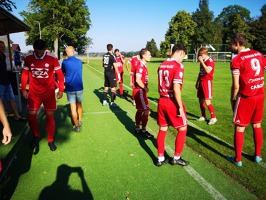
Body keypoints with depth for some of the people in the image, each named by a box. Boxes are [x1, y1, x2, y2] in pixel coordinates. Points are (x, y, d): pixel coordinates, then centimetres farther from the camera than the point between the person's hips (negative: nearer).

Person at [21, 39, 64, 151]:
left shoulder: (52, 59, -10)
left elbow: (60, 74, -3)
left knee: (50, 116, 4)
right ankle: (36, 136, 31)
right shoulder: (28, 59, -2)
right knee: (31, 115, 4)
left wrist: (61, 90, -6)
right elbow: (25, 74, 8)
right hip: (34, 92, 2)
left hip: (49, 92, -2)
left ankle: (51, 140, 20)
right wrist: (23, 89, 6)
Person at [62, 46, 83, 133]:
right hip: (79, 87, 2)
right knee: (79, 104, 20)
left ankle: (77, 126, 5)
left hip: (69, 88, -2)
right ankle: (80, 121, 32)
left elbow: (63, 73, 8)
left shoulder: (65, 62, -6)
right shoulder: (79, 61, 1)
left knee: (73, 107, 2)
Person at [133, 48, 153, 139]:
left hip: (140, 91, 10)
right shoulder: (140, 65, -17)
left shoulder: (143, 65, 12)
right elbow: (138, 80, -24)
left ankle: (137, 128, 29)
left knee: (140, 110, 17)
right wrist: (145, 88, -14)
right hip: (140, 91, -10)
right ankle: (143, 131, 6)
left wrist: (145, 87, 8)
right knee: (146, 110, -5)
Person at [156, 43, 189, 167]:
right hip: (173, 102, -7)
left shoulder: (162, 65, 8)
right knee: (182, 129, 12)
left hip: (162, 101, 7)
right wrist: (180, 107, -16)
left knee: (162, 129, 15)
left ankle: (160, 159, 25)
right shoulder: (178, 66, -14)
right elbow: (176, 88, -21)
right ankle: (176, 158, 22)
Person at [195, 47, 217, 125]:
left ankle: (213, 117, 4)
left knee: (207, 102, -10)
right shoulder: (203, 61, 12)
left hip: (207, 82, -8)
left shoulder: (210, 60, -12)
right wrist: (197, 82, 19)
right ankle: (203, 116, 25)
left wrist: (201, 61, -23)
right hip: (201, 82, 8)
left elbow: (208, 71, -28)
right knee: (201, 100, 11)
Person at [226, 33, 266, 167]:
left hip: (245, 97, -6)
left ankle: (237, 159, 15)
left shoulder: (236, 60, -12)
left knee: (239, 128, 5)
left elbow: (236, 85, -16)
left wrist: (232, 99, -2)